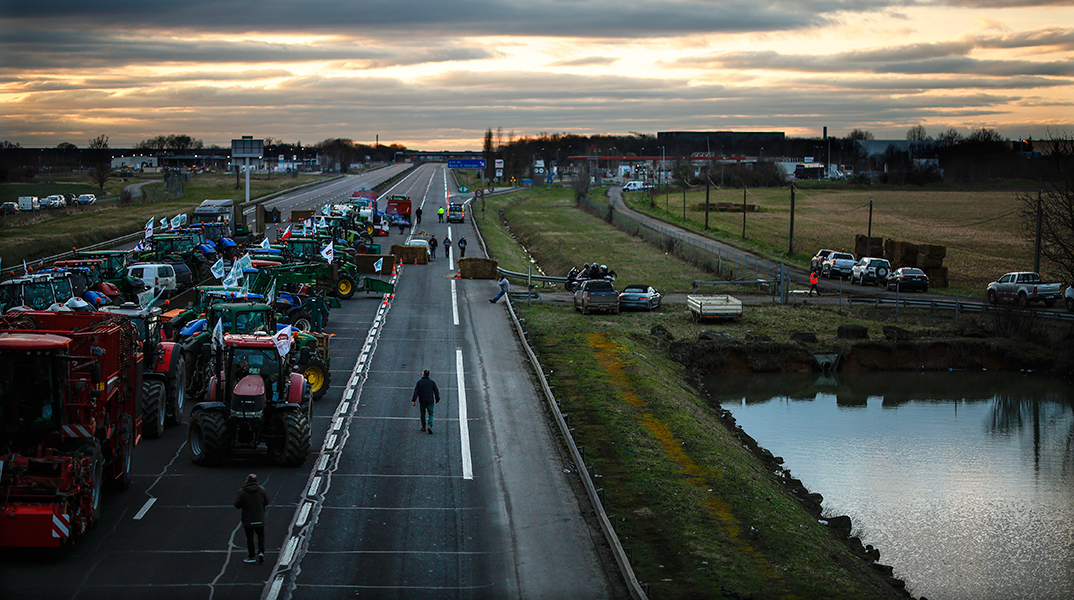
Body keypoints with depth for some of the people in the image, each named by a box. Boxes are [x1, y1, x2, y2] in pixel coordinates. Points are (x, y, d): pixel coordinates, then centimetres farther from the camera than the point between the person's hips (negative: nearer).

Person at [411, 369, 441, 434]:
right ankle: (430, 426, -19)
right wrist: (437, 399, 19)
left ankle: (423, 427, 22)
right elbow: (436, 391, 6)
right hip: (430, 401, 0)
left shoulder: (419, 382, -3)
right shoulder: (432, 382, 0)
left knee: (423, 414, 16)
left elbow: (416, 392, -7)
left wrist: (413, 400, -5)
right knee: (430, 414, 3)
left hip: (422, 401, 0)